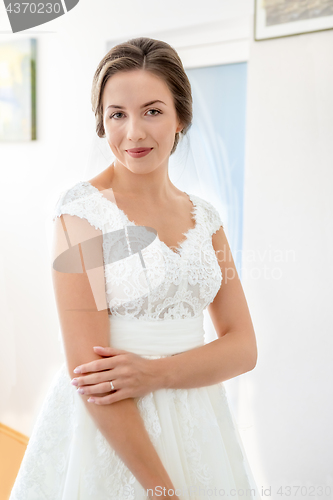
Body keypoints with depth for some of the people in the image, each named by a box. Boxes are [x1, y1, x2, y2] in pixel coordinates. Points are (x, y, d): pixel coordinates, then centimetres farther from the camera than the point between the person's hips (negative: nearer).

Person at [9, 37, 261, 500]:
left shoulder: (204, 216, 3)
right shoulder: (83, 207, -13)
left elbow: (244, 347, 0)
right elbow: (87, 367, -17)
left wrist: (155, 371, -18)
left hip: (197, 421, 5)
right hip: (108, 427, -5)